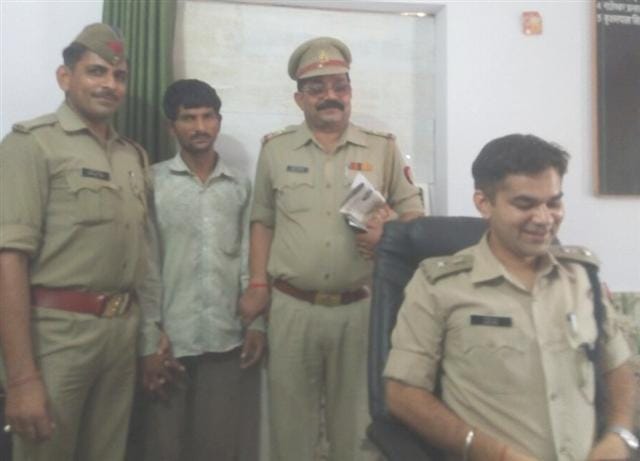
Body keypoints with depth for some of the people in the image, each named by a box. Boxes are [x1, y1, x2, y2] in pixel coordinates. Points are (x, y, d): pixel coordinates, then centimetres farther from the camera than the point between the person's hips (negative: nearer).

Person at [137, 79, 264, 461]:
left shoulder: (241, 187, 9)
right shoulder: (152, 183, 0)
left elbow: (250, 260, 9)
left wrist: (257, 323, 0)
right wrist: (149, 341, -7)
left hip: (231, 340, 2)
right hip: (171, 340, -2)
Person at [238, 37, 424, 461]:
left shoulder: (382, 148, 3)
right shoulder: (275, 149, 6)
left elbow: (414, 213, 7)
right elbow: (262, 221, 9)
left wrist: (388, 233, -14)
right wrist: (258, 285, 2)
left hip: (360, 307, 0)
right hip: (292, 307, 1)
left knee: (356, 423, 14)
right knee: (291, 421, 13)